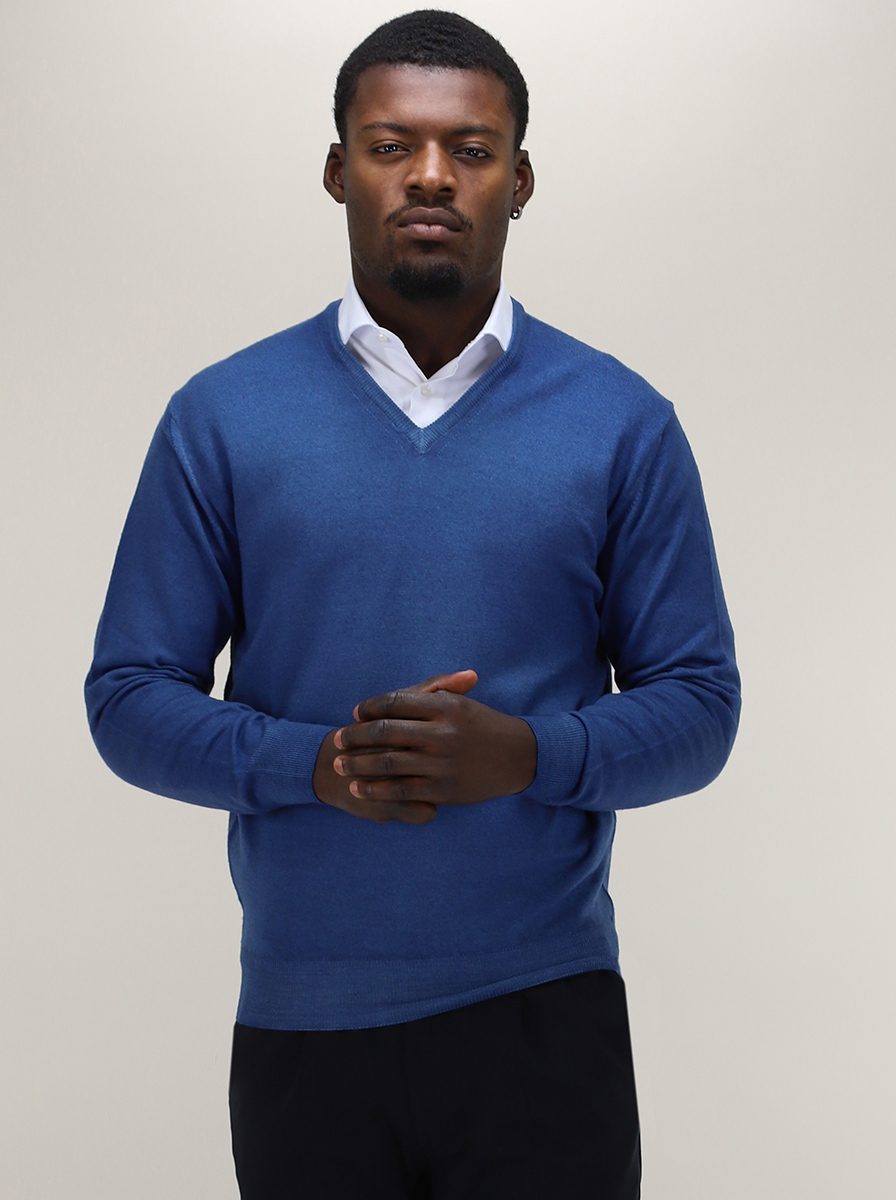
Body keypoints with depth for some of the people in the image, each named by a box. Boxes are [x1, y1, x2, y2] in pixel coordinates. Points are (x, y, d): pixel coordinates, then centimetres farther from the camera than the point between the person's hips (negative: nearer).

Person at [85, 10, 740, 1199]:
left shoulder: (623, 423, 1)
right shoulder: (221, 418, 1)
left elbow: (697, 705, 1)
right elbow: (130, 697, 1)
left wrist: (525, 754, -18)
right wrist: (313, 763, -16)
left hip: (545, 1013, 0)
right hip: (300, 1021, 1)